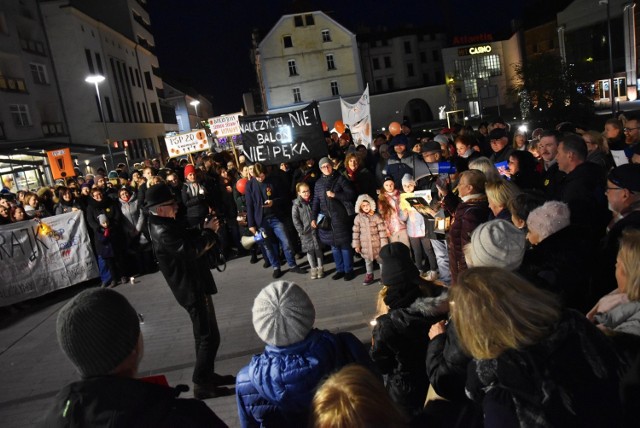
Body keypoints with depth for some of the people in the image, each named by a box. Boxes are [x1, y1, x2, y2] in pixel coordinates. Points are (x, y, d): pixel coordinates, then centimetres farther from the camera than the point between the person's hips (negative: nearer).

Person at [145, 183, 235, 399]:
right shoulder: (162, 231, -23)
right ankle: (201, 385, 3)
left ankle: (207, 375, 31)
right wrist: (209, 231, -14)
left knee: (203, 334, 20)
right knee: (209, 336, -5)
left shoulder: (163, 224, 9)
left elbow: (188, 237, 16)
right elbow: (193, 249, -29)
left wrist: (204, 229, -3)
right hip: (192, 287, -11)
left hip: (193, 284, 11)